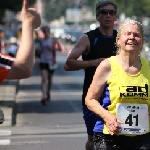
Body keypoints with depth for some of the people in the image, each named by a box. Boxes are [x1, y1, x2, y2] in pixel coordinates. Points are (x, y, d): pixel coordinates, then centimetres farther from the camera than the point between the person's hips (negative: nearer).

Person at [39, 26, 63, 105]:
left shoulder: (53, 40, -2)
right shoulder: (42, 41, 6)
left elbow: (60, 48, -5)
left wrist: (52, 48, -18)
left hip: (51, 61, 0)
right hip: (43, 61, 0)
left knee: (50, 78, 14)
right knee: (44, 79, -14)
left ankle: (48, 92, 39)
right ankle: (44, 97, -23)